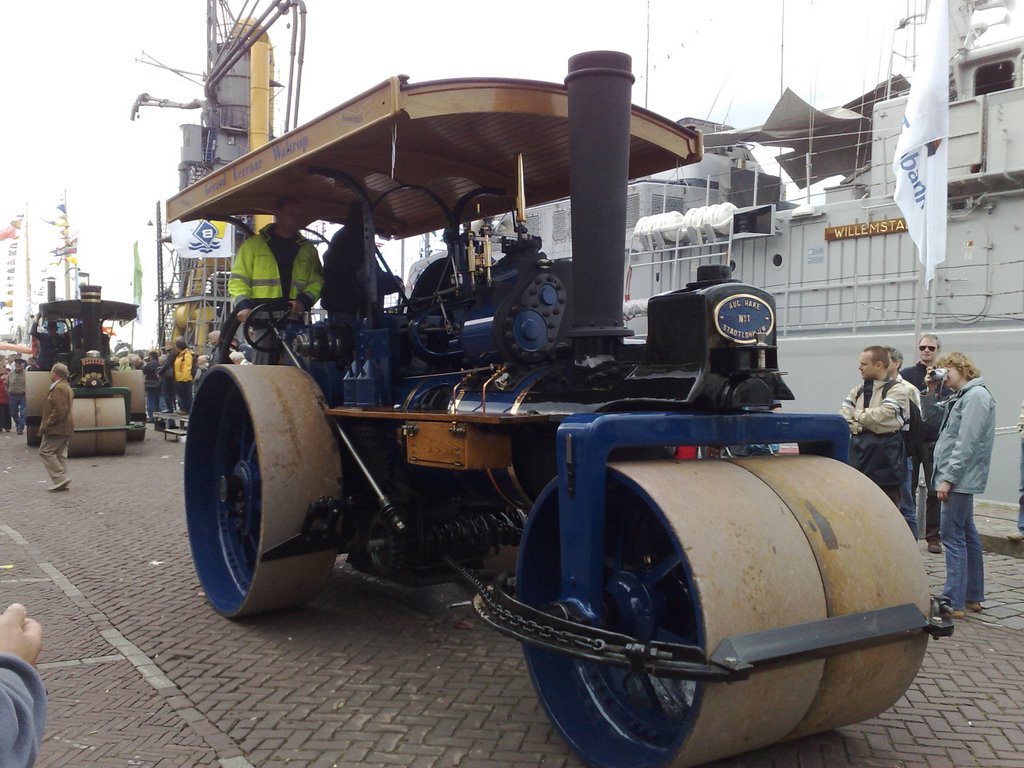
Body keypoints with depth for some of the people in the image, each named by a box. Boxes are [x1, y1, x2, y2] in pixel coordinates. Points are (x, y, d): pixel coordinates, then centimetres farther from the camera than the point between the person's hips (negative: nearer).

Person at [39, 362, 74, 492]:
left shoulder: (59, 388, -16)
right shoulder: (66, 387, 18)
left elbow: (59, 410, -24)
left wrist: (47, 424, -19)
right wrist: (47, 424, 21)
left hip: (57, 428, -10)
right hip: (65, 428, 10)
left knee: (45, 451, -6)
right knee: (61, 454, 11)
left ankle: (60, 478, -10)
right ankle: (62, 482, 12)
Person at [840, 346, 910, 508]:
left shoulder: (896, 391, -6)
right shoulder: (858, 391, 14)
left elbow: (881, 415, -19)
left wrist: (858, 415, -3)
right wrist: (857, 426, -13)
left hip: (885, 455, -6)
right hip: (859, 453, 6)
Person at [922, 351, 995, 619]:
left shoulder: (976, 395, -14)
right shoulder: (960, 397, 15)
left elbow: (966, 443, -20)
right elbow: (931, 413, 27)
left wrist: (948, 478, -21)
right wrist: (931, 391, 10)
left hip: (960, 478, -10)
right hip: (960, 479, 10)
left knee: (953, 536, -8)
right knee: (967, 534, 14)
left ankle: (954, 603, -5)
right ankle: (972, 596, 23)